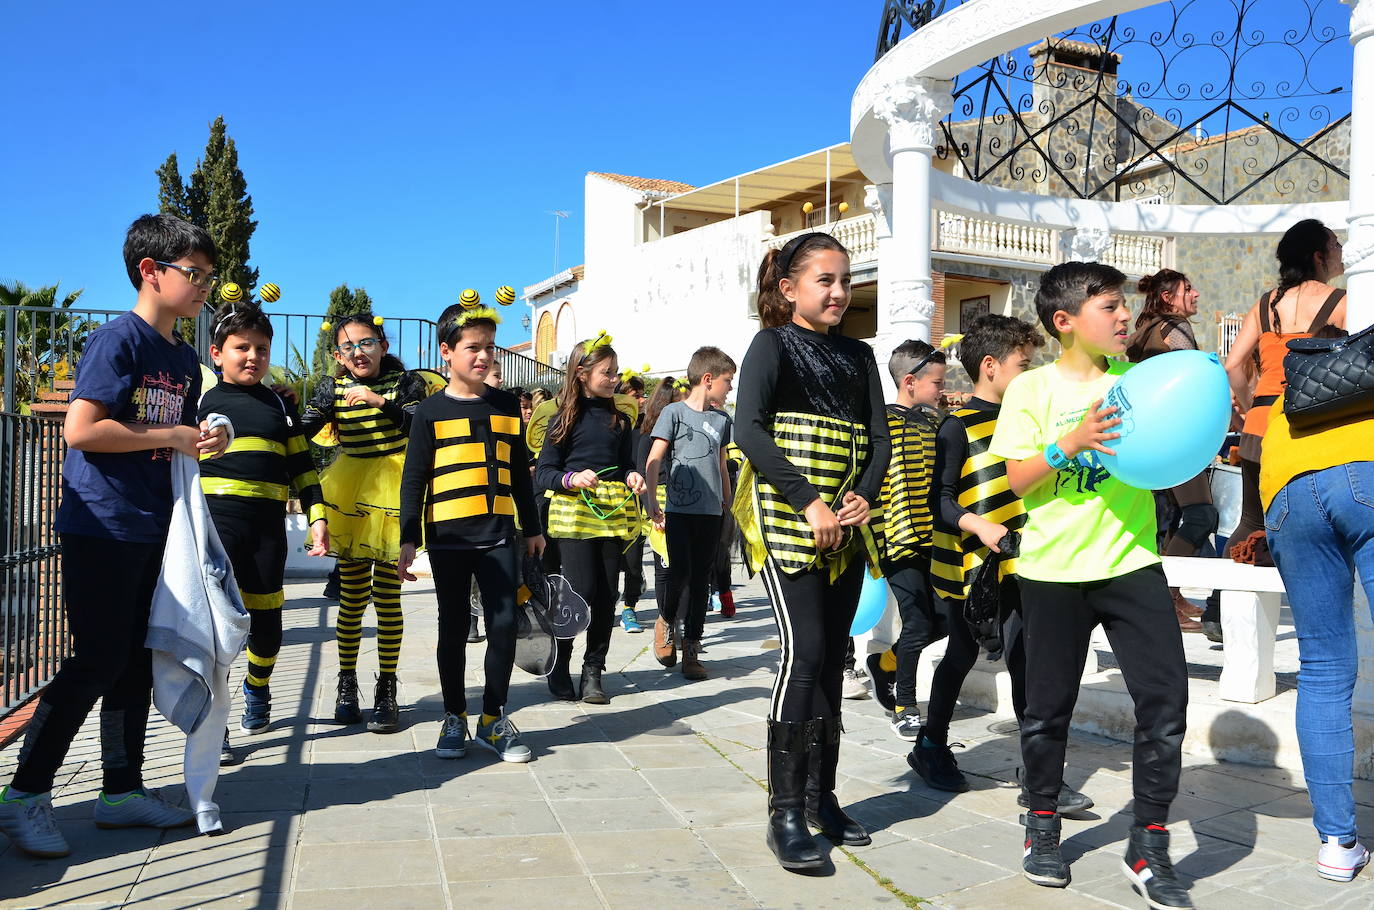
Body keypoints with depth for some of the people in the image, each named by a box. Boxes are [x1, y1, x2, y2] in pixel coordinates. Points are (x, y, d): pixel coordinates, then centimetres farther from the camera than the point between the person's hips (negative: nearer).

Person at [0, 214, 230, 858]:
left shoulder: (185, 359, 14)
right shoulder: (118, 339, -11)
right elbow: (81, 431, -21)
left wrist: (205, 444, 2)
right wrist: (172, 436, -14)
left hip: (153, 531, 8)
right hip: (101, 529, -8)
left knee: (136, 662, 12)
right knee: (97, 662, -5)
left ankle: (122, 791, 22)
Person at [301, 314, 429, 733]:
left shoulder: (405, 382, -1)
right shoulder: (333, 390, 5)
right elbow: (300, 432, -2)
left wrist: (381, 401, -24)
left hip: (393, 496, -2)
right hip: (349, 497, 2)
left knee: (387, 597, 0)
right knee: (351, 597, 6)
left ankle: (387, 691, 8)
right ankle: (346, 685, 18)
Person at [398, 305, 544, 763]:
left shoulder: (507, 405, 8)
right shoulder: (432, 411, -1)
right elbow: (413, 479, -1)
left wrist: (532, 528, 16)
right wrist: (408, 539, -7)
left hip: (499, 535, 2)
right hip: (448, 538, -2)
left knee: (504, 625, 0)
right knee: (453, 629, 7)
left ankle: (493, 719, 15)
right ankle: (454, 718, 21)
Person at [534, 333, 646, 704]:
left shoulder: (619, 420, 13)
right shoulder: (565, 419, 0)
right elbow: (543, 473, -1)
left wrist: (632, 477, -2)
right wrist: (572, 479, -20)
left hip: (614, 512, 4)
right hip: (574, 510, -4)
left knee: (606, 594, 2)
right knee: (581, 589, -12)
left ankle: (593, 671, 13)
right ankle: (558, 663, 10)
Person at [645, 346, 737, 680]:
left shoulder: (722, 420, 14)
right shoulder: (674, 412, -1)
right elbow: (654, 461, -5)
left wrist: (728, 505, 23)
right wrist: (653, 505, -12)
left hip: (710, 514, 5)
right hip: (679, 510, -4)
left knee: (700, 581, 5)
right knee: (679, 572, -15)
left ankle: (691, 651, 13)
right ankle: (666, 621, 15)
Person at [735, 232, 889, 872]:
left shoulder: (858, 356, 16)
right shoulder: (773, 344, -1)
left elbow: (878, 440, 10)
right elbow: (748, 430, -16)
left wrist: (863, 497, -10)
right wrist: (810, 502, -21)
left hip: (846, 525, 6)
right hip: (788, 521, -6)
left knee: (831, 659, 8)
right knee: (805, 653, -14)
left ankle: (820, 796, 19)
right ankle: (785, 812, -6)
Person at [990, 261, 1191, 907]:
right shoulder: (1032, 388, -2)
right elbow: (1019, 480, -8)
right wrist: (1071, 442, -23)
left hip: (1131, 561, 3)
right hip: (1053, 569, -2)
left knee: (1165, 693, -6)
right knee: (1049, 706, 8)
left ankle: (1149, 848, 8)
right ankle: (1043, 826, 29)